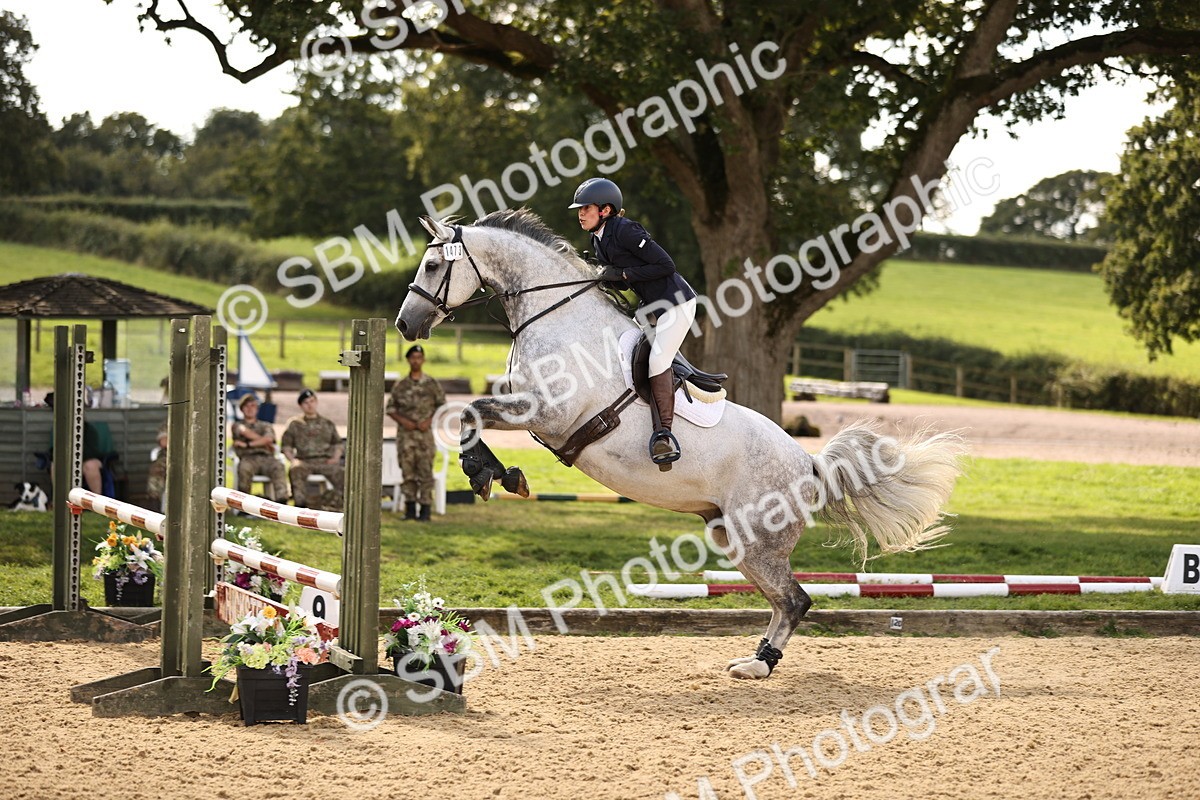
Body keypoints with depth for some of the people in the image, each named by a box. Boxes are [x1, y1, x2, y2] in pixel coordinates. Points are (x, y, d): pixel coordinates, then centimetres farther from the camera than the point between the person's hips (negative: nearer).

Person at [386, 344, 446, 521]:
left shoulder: (432, 385, 3)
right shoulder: (400, 385, 7)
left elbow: (442, 406, 6)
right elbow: (390, 408, 9)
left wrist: (430, 420, -9)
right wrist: (402, 420, -8)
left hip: (424, 433, -2)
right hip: (405, 434, 2)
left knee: (425, 472, -3)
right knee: (408, 471, 3)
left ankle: (425, 510, 0)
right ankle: (410, 509, 9)